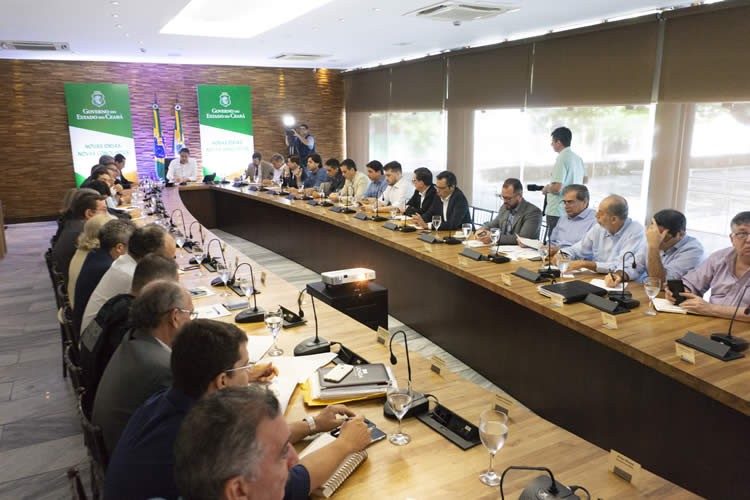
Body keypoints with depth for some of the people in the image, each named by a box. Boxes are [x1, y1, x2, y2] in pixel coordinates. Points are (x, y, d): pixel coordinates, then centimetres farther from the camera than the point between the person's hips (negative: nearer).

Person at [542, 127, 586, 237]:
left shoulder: (562, 159, -16)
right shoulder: (578, 158, 11)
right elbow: (584, 180, 27)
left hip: (558, 213, -9)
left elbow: (557, 188, -22)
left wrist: (546, 189, -3)